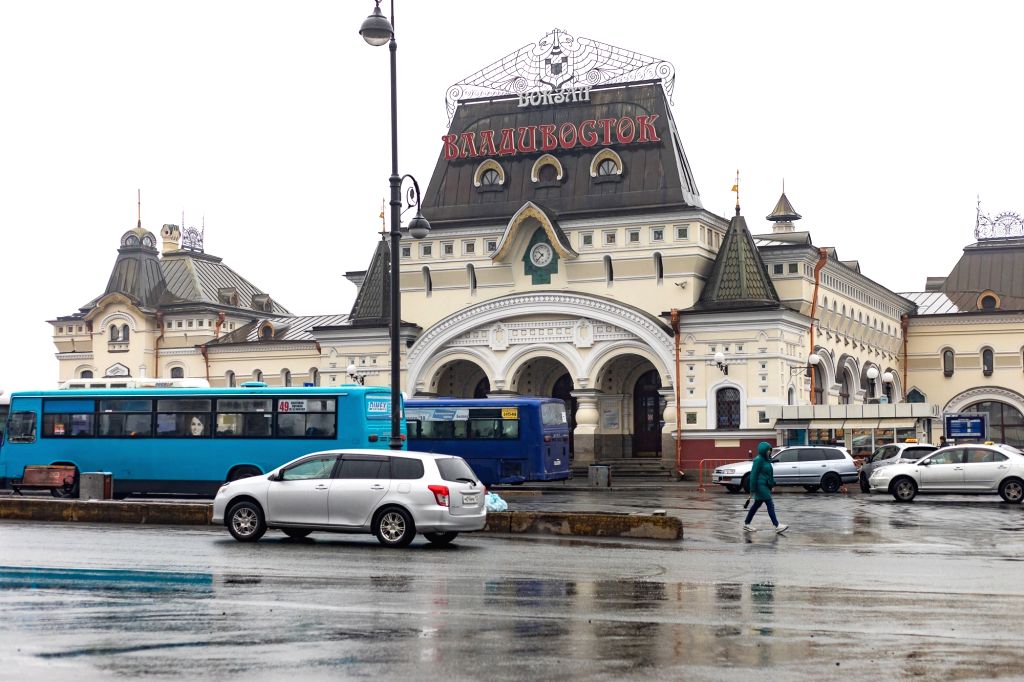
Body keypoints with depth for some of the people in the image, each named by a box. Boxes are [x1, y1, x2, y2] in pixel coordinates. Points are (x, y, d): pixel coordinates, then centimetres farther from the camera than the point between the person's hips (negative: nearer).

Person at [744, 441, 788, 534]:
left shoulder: (766, 460, 13)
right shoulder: (758, 460, -15)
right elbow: (753, 475, -16)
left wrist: (772, 485, 15)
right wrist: (753, 489, -17)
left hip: (766, 486, 10)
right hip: (761, 486, -10)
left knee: (757, 505, 15)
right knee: (770, 505, -11)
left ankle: (746, 524, 23)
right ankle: (777, 526, -13)